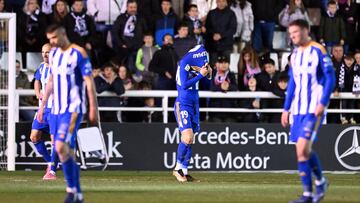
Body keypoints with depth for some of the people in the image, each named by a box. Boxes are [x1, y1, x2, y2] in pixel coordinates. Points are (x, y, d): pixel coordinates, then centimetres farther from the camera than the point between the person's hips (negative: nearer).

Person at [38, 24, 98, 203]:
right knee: (68, 152, 6)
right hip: (57, 109, 7)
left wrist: (93, 108, -13)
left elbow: (89, 82, -10)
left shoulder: (78, 54, -9)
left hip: (73, 109, -7)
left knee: (61, 147, -20)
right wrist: (43, 105, 21)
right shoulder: (53, 54, 12)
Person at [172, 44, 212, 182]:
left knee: (190, 140, 6)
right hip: (183, 104, -8)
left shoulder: (195, 65, 9)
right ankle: (178, 168, -4)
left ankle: (184, 171, 11)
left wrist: (208, 72, -4)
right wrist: (200, 74, -19)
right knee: (187, 137, -18)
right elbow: (184, 84, -20)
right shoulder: (184, 63, -12)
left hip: (194, 104, 8)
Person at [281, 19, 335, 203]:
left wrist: (323, 103, -17)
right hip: (298, 110, 7)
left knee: (303, 148, -17)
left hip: (314, 109, -7)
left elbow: (330, 78, -9)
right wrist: (286, 108, 17)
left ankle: (320, 181, 2)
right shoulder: (295, 54, 14)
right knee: (301, 151, 4)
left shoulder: (318, 51, -7)